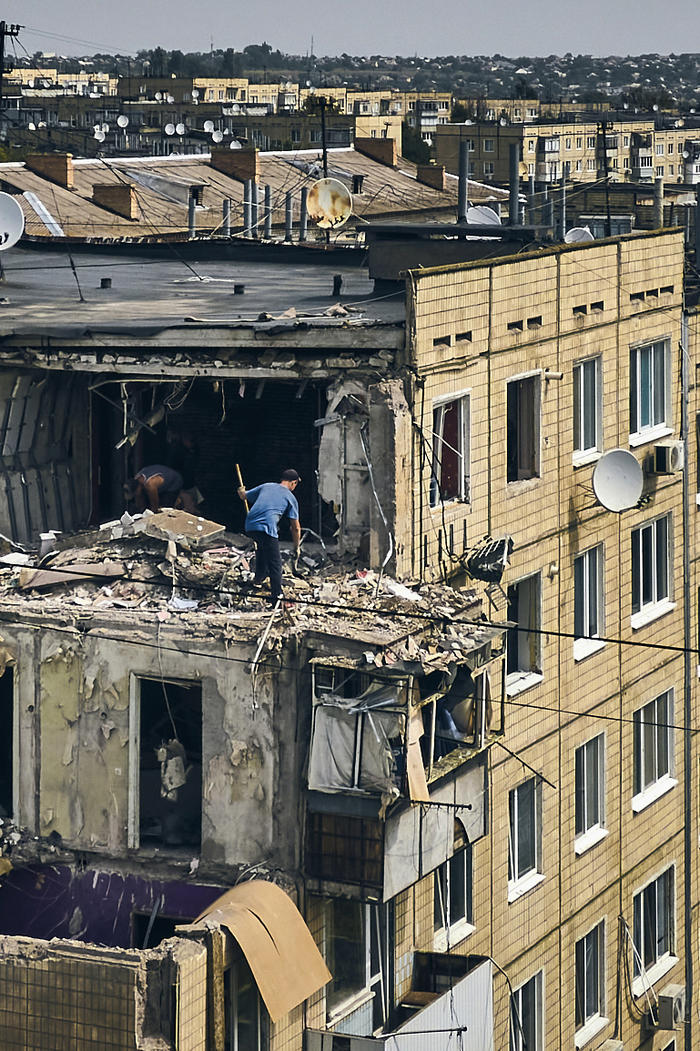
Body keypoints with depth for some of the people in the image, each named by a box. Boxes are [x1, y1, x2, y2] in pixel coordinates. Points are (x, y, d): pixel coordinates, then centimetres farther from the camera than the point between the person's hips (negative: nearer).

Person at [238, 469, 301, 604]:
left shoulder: (266, 486, 22)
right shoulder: (290, 497, 12)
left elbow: (244, 496, 33)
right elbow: (296, 528, 10)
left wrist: (241, 491, 57)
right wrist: (296, 548, 22)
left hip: (249, 526, 6)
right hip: (266, 528, -6)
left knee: (262, 546, 36)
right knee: (275, 564, -1)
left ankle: (259, 576, 48)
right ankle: (276, 596, -7)